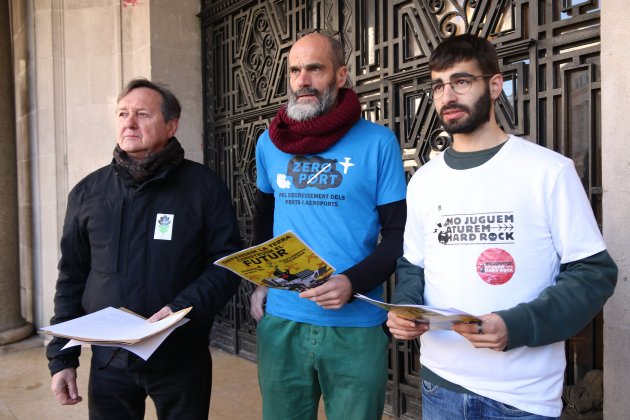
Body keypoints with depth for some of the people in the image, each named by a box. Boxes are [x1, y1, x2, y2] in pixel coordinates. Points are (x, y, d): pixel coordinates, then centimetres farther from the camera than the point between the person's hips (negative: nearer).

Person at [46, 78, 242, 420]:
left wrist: (183, 309, -22)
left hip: (182, 359, -2)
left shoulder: (203, 186, -7)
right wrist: (62, 357, 6)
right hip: (108, 359, 3)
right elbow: (72, 278, 8)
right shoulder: (88, 192, 3)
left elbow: (227, 263, -7)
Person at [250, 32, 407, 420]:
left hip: (356, 326, -3)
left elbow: (399, 234, -6)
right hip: (281, 322, 3)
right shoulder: (269, 143, 5)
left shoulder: (377, 142, -7)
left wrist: (353, 284, -21)